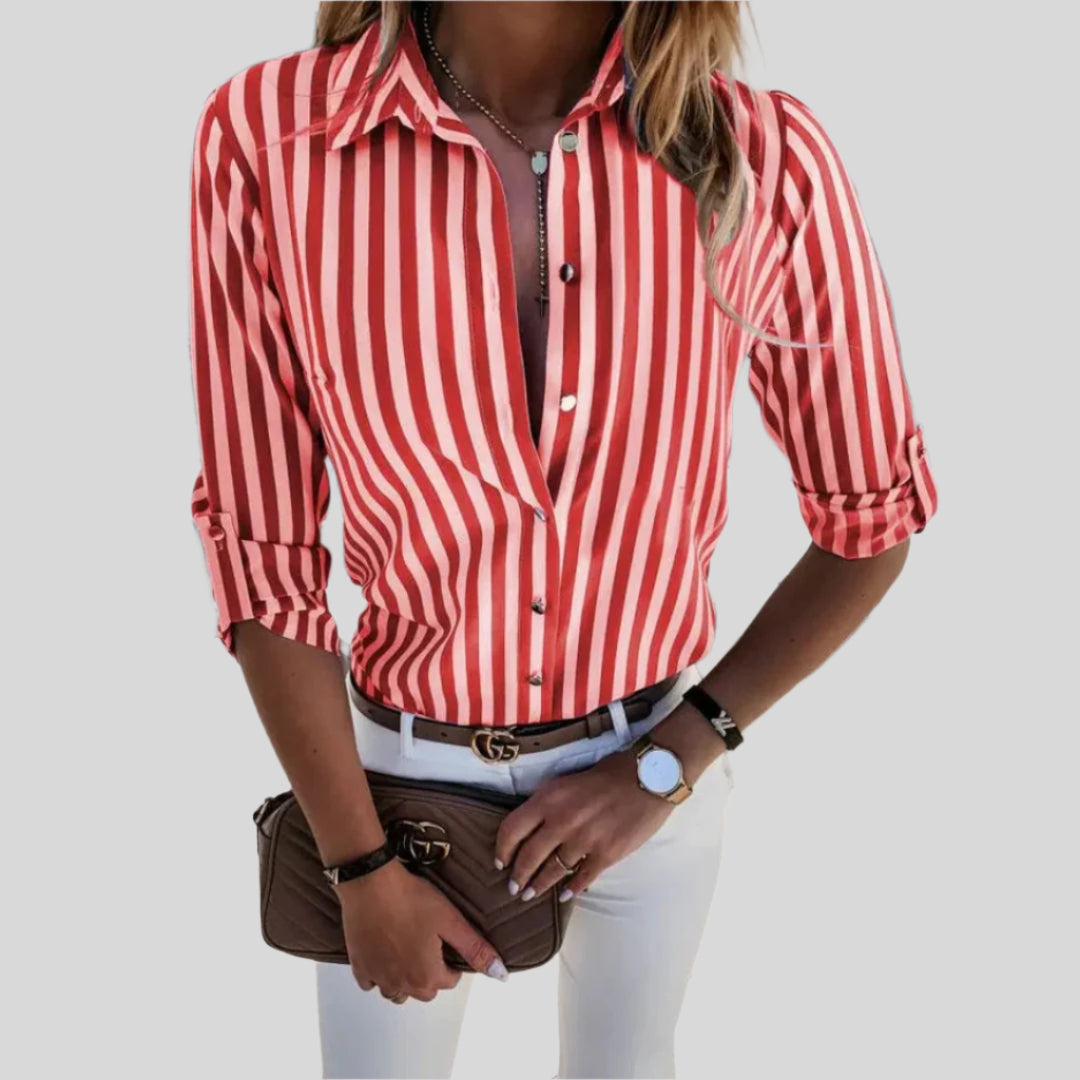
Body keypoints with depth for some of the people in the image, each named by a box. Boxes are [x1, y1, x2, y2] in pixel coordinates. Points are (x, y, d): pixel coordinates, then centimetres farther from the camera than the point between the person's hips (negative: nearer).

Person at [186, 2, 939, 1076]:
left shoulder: (769, 160, -22)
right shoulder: (263, 138, -23)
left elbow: (872, 521, -8)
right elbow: (262, 554, -15)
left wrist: (667, 766, -12)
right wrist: (364, 870, -9)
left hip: (651, 765, 1)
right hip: (396, 767, 0)